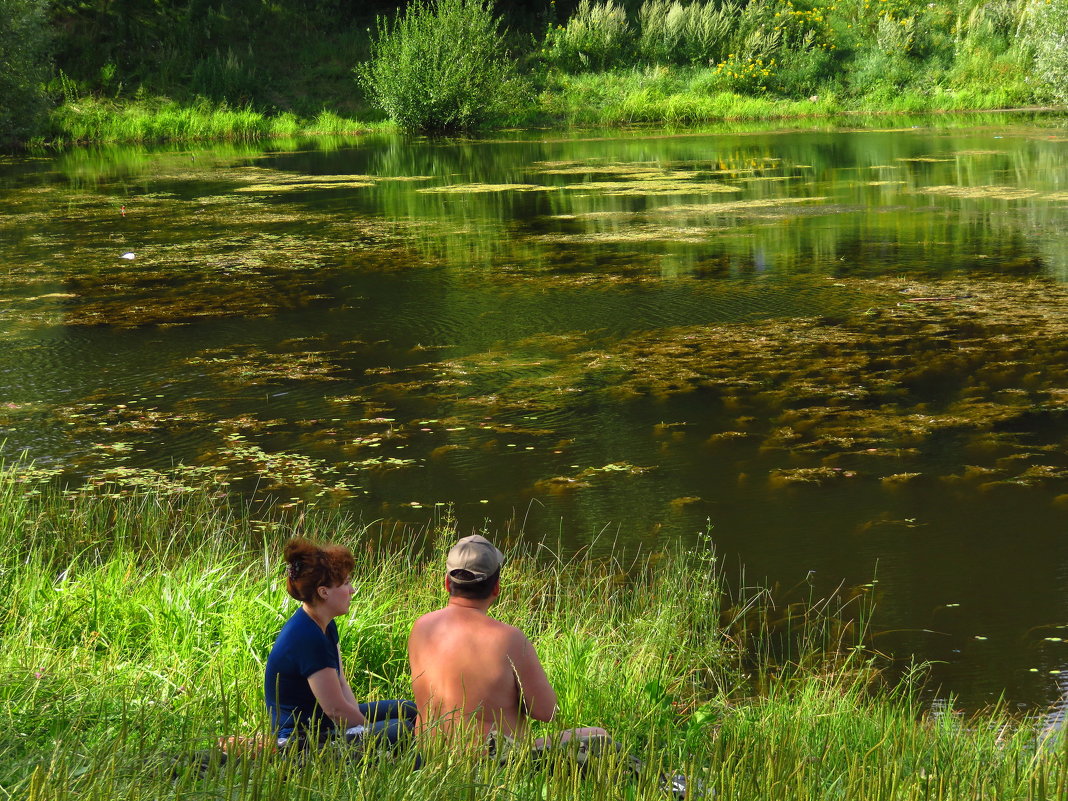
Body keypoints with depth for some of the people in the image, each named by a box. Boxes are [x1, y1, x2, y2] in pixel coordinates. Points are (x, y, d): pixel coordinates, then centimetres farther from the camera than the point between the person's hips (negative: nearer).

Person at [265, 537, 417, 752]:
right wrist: (369, 730, -8)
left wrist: (359, 723, -6)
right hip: (302, 740, -11)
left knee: (408, 711, 16)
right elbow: (336, 709, -22)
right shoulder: (308, 638, -26)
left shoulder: (325, 626, 6)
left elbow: (341, 684, 8)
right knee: (404, 730, -23)